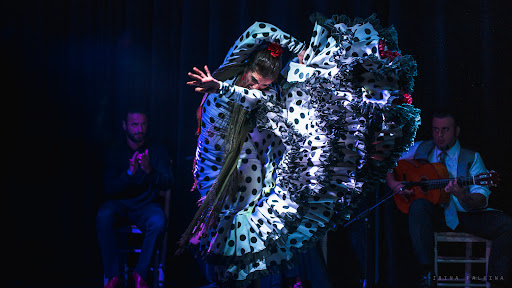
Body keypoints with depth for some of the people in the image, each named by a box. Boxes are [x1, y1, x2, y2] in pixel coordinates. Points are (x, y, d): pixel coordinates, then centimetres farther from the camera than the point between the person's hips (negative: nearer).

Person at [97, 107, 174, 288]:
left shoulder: (157, 150, 2)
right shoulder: (114, 153, 2)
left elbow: (167, 182, -7)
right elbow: (109, 189, -7)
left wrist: (149, 170, -28)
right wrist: (129, 173, -26)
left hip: (146, 205, 0)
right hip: (119, 203, 0)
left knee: (158, 221, -34)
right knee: (103, 217, -33)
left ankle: (141, 273, -17)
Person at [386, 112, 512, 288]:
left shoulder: (472, 158, 3)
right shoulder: (420, 149, 9)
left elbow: (482, 200, -7)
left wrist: (462, 196, -29)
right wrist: (394, 184, -8)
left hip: (466, 214, 0)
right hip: (434, 213, 0)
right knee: (419, 205, -35)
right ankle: (427, 273, -33)